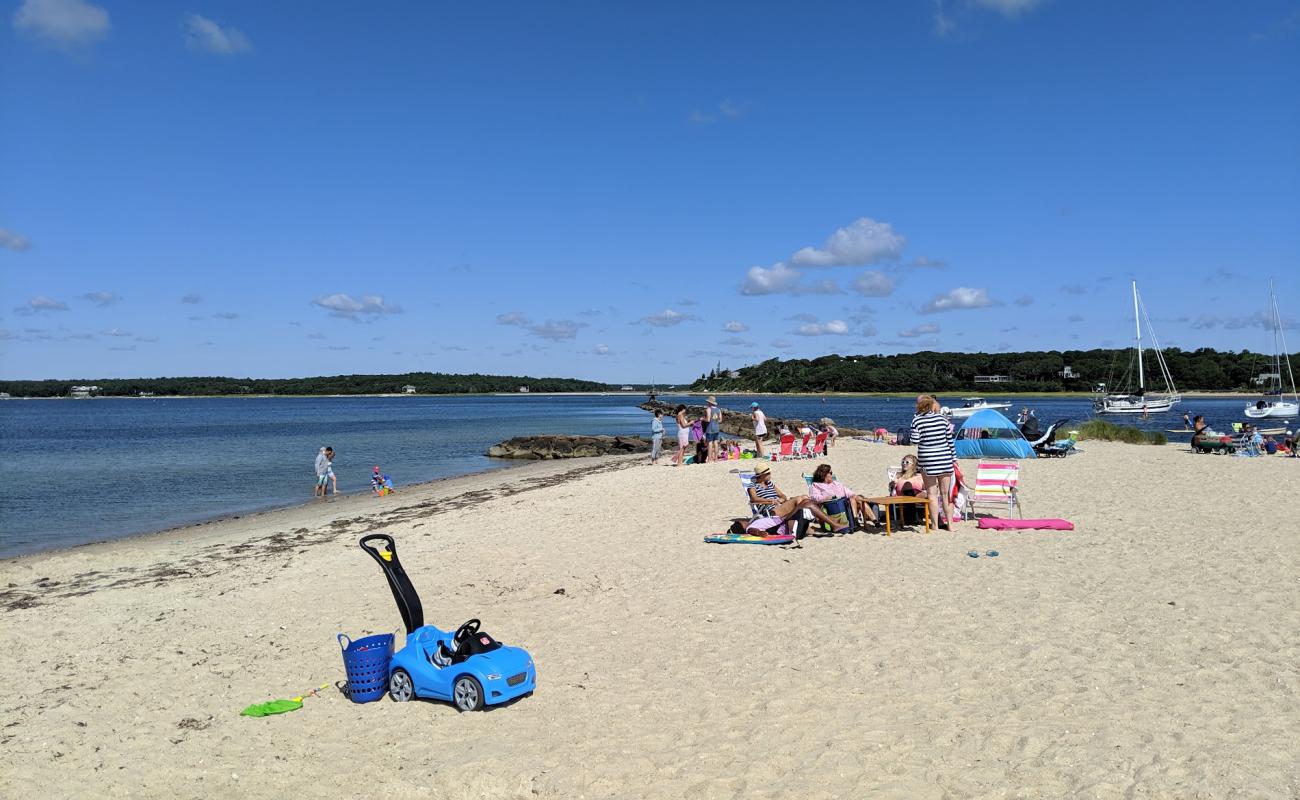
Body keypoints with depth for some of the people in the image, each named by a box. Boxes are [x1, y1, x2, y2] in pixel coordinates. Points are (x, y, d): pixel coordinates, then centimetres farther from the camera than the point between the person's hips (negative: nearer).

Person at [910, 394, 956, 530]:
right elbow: (950, 440, 6)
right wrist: (954, 458, 14)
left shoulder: (917, 420, -6)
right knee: (946, 493, 11)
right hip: (945, 459, 3)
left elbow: (915, 441, -9)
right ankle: (950, 523, 16)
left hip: (927, 460, -2)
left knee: (932, 493, 5)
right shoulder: (942, 418, 3)